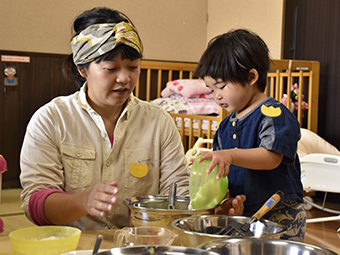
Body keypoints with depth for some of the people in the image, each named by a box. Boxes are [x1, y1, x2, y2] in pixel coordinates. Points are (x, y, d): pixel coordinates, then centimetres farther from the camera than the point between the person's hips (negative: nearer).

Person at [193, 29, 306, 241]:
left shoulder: (273, 113, -10)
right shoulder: (227, 126, 13)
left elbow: (272, 158, -23)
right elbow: (224, 169, 18)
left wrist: (231, 155, -36)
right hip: (242, 215, 6)